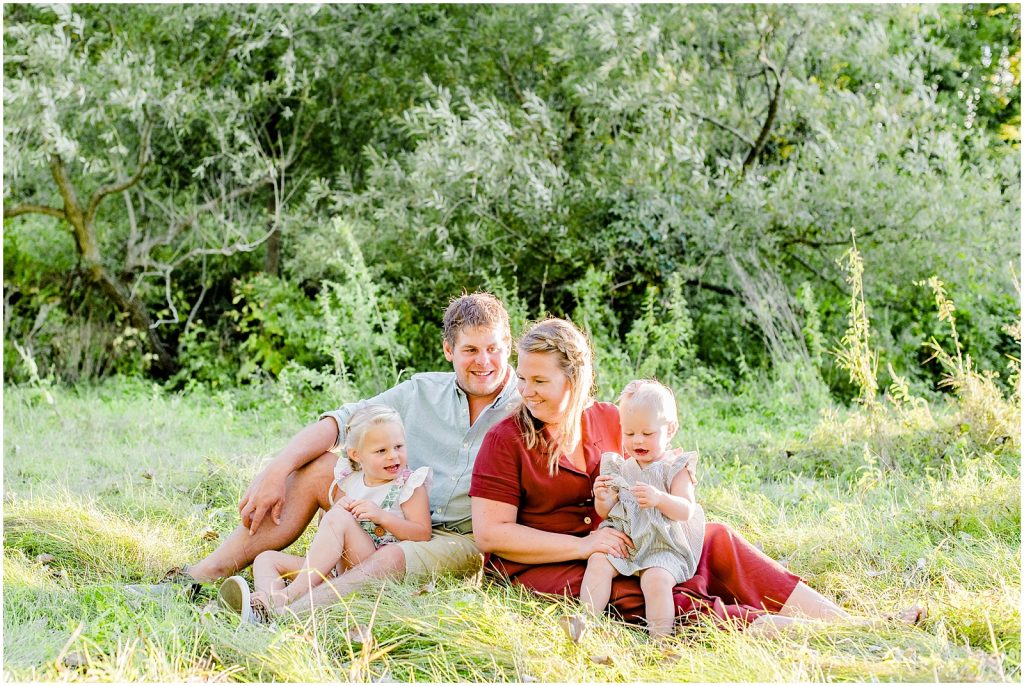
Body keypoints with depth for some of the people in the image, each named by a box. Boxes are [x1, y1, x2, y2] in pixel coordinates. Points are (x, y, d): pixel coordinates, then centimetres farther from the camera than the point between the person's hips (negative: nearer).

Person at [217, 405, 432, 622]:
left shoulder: (409, 485, 2)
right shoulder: (347, 482, 14)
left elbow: (423, 535, -7)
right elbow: (326, 533, 19)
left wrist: (382, 516, -17)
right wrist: (337, 507, -3)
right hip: (336, 568, 7)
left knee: (338, 518, -29)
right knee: (266, 558, -2)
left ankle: (292, 593, -37)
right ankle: (263, 608, -37)